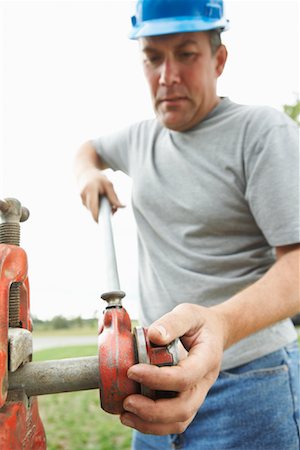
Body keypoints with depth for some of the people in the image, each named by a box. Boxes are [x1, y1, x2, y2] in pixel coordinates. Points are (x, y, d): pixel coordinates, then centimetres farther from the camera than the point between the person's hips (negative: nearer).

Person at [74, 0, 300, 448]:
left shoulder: (264, 130, -12)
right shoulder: (142, 137, 10)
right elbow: (90, 147, 32)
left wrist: (220, 325, -39)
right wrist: (89, 174, 7)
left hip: (248, 382, -6)